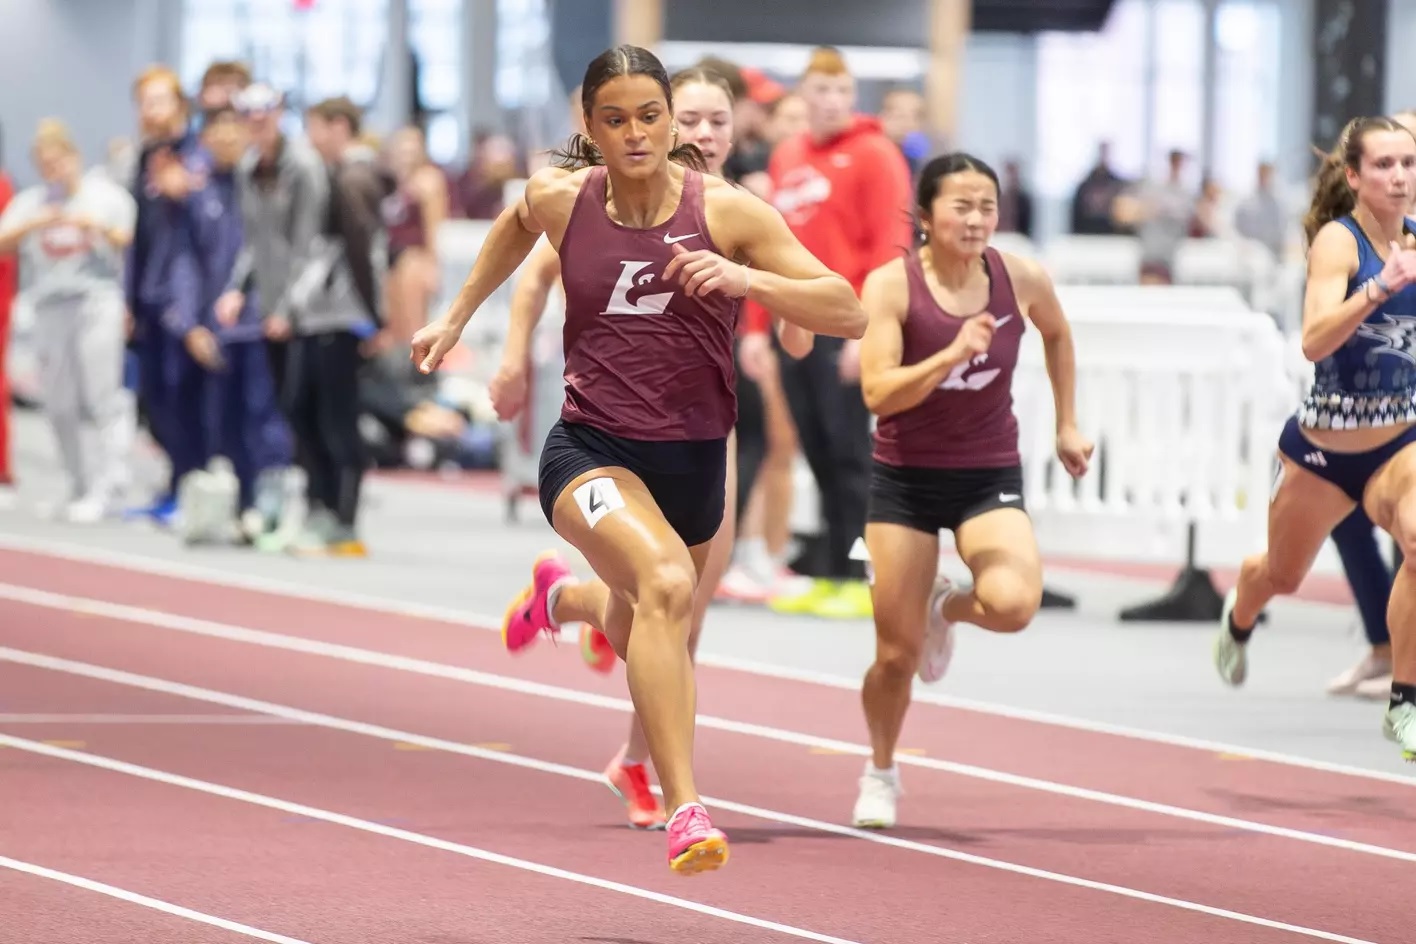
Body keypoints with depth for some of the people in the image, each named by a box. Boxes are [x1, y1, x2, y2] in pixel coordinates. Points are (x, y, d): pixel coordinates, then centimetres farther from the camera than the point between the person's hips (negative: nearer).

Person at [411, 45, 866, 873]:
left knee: (647, 637, 25)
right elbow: (517, 225, 23)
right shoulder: (561, 200, -4)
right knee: (666, 583, -33)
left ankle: (561, 600, 65)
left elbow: (849, 314, -13)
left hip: (694, 459, 2)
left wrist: (748, 279, -27)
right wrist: (458, 317, 26)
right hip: (590, 449, -2)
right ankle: (686, 813, -37)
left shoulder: (727, 211, -10)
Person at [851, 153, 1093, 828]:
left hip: (990, 477, 1)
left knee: (1012, 603, -26)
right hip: (905, 477, -1)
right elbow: (878, 392, -22)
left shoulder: (1021, 280, -6)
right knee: (897, 652, 1)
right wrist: (953, 354, -34)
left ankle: (945, 607, 12)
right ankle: (880, 772, 31)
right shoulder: (891, 285, -14)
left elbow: (1057, 335, 17)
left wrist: (1067, 425, 18)